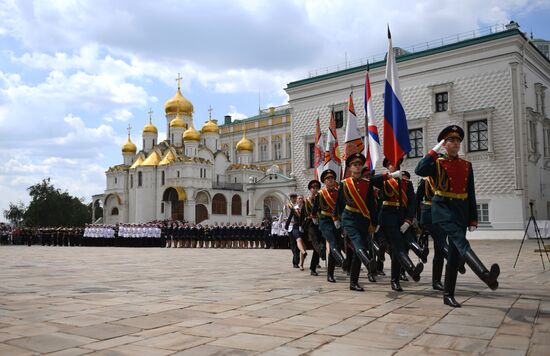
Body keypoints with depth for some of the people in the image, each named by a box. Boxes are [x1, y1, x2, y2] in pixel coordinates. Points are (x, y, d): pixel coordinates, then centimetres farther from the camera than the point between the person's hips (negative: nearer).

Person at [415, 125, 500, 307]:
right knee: (459, 239, -29)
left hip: (461, 210, 5)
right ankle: (485, 274, -48)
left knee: (455, 253, 4)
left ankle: (448, 295, 10)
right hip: (442, 207, -5)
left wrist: (473, 218, 9)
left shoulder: (467, 165, 14)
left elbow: (471, 194, 14)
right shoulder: (437, 163, 3)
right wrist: (435, 150, -15)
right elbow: (419, 170, -20)